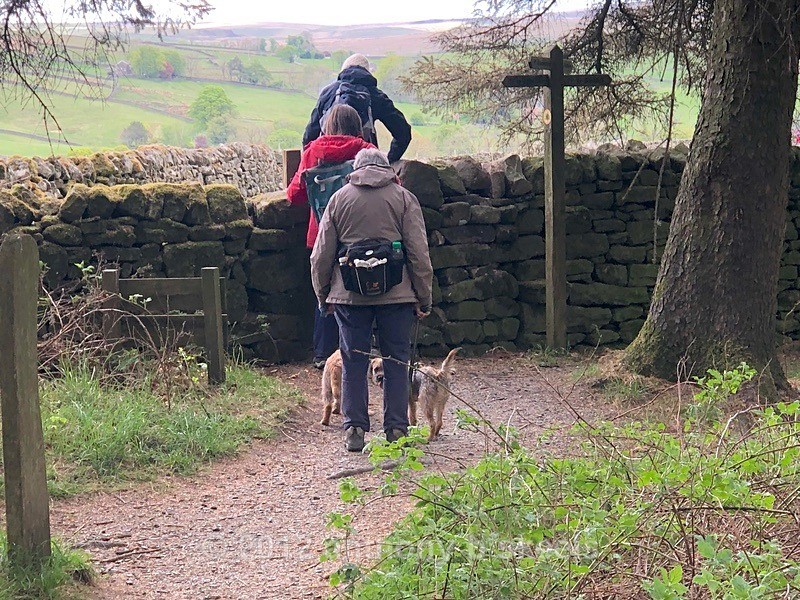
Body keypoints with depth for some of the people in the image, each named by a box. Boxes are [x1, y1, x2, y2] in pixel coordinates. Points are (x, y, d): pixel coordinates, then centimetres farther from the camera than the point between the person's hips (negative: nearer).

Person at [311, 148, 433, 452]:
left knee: (353, 362, 7)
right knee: (396, 361, 6)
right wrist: (424, 298, 5)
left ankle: (354, 430, 5)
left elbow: (321, 255, 9)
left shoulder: (339, 199, 9)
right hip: (396, 293, -1)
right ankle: (396, 430, 6)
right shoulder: (404, 198, 5)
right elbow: (419, 253, 0)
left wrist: (323, 295, 20)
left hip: (349, 294, 1)